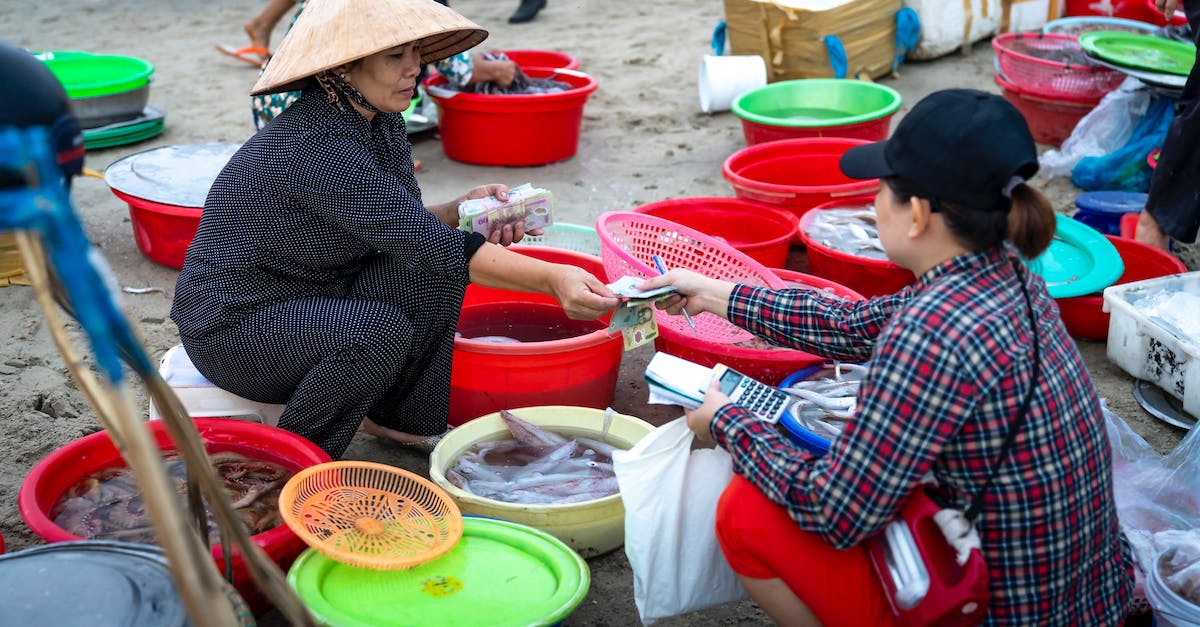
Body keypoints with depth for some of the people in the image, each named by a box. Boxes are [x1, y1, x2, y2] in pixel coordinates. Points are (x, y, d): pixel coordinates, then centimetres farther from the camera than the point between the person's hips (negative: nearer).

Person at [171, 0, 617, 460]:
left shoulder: (380, 121, -2)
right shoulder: (312, 146, -30)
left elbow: (404, 228, 7)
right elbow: (424, 241, -33)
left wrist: (463, 210, -13)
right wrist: (551, 279, -39)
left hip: (318, 296, 8)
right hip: (233, 325, -8)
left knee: (435, 269, -10)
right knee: (380, 330, -31)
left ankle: (405, 420, 7)